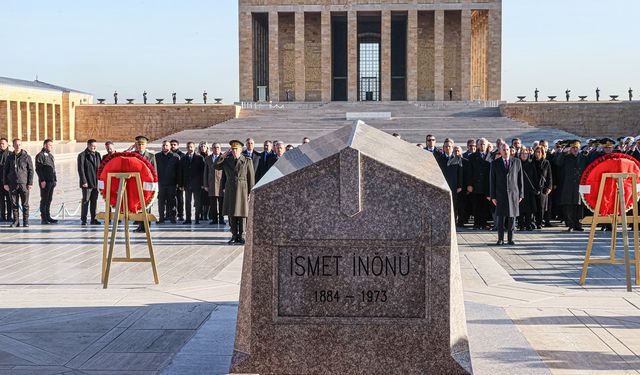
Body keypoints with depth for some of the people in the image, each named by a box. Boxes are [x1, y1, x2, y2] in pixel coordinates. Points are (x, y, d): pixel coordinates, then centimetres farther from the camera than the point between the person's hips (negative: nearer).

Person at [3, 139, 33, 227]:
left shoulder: (27, 157, 2)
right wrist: (5, 183, 4)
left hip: (24, 183, -2)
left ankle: (25, 221, 7)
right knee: (14, 204, 3)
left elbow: (31, 170, 2)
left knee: (25, 204, 1)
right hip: (12, 184, 2)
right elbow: (5, 171, 11)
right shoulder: (10, 157, 8)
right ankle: (16, 221, 9)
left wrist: (30, 183, -5)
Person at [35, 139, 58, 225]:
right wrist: (42, 180, -19)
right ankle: (43, 218, -1)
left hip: (52, 181, 8)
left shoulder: (50, 156, 20)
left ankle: (48, 217, 18)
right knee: (44, 199, -4)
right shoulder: (40, 155, -7)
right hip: (45, 181, -8)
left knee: (49, 199, 12)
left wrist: (55, 179, 17)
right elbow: (38, 169, -14)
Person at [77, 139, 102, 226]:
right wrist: (84, 181, -16)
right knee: (86, 201, -2)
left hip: (96, 182, 6)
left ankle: (93, 219, 16)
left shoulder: (97, 155, 13)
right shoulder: (82, 155, -5)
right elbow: (81, 169, -10)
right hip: (87, 183, -6)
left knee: (94, 201, 9)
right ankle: (83, 219, 5)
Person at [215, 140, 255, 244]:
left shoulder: (247, 161, 1)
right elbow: (216, 166, 4)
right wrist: (223, 155, -3)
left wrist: (250, 192, -5)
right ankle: (234, 235, 11)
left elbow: (251, 178, 0)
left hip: (242, 190, -3)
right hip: (230, 190, 3)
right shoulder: (227, 160, 11)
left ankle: (241, 236, 2)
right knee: (232, 214, 4)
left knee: (241, 214, -2)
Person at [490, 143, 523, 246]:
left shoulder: (517, 162, 6)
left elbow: (520, 179, 7)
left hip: (513, 194, 1)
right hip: (500, 195, -1)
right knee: (500, 218, -1)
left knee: (512, 217, 3)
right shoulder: (495, 163, 3)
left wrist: (521, 194, 4)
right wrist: (493, 196, -1)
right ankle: (500, 239, 7)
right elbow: (492, 180, 4)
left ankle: (510, 239, 11)